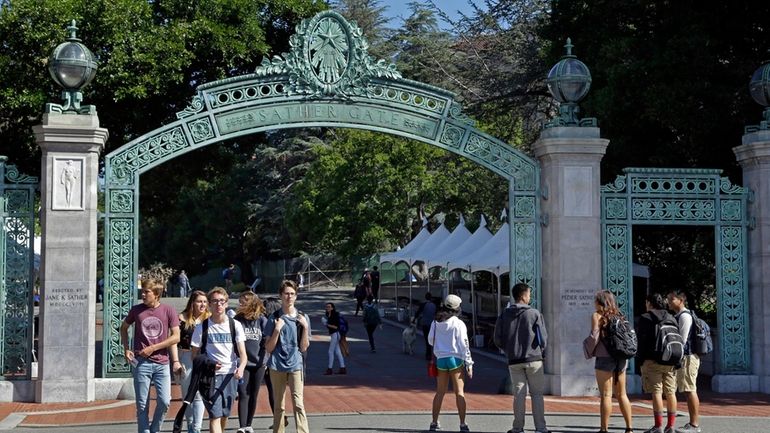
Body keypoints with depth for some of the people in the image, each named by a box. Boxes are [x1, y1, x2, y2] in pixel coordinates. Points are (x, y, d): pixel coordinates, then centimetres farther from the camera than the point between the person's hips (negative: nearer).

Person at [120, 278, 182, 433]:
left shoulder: (168, 311, 0)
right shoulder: (136, 310, 4)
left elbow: (176, 337, -1)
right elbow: (124, 328, 20)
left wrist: (153, 348, -7)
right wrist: (126, 349, 8)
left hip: (162, 363, 0)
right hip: (141, 362, 0)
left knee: (164, 401, -6)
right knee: (142, 404, 1)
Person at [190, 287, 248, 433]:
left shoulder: (235, 325, 2)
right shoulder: (202, 327, -2)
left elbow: (242, 353, -3)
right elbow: (195, 355, 3)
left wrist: (241, 367, -23)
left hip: (230, 375, 3)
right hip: (210, 376, -2)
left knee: (224, 415, 12)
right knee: (215, 415, -12)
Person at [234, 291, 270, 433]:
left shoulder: (262, 320, 0)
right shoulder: (237, 319, -1)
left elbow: (266, 341, 4)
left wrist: (264, 359, -3)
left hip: (258, 363, 2)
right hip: (243, 363, -2)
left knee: (253, 395, 10)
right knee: (243, 395, -8)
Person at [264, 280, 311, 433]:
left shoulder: (302, 318, 5)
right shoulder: (274, 318, 2)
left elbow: (304, 347, 4)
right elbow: (269, 348, 1)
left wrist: (305, 327, -7)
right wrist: (277, 330, -12)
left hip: (296, 365, 0)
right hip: (277, 366, 1)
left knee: (298, 404, -12)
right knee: (278, 406, 8)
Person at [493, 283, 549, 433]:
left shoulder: (505, 315, 3)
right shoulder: (534, 314, -6)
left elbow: (498, 339, 3)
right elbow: (543, 338, -6)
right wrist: (540, 352, 12)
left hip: (514, 361, 3)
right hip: (533, 359, -3)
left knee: (519, 394, 8)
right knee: (537, 394, 4)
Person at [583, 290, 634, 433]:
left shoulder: (597, 315, -5)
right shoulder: (619, 315, 12)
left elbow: (594, 337, -11)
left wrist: (586, 345, 6)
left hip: (605, 358, -6)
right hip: (621, 358, 6)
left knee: (606, 395, -5)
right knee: (622, 394, 12)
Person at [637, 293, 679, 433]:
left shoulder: (645, 318, -3)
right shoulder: (671, 318, 13)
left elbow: (641, 340, -7)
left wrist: (641, 359, -1)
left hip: (653, 360, -5)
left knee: (656, 392, -5)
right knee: (670, 392, 7)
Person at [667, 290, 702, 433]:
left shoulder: (685, 316, -12)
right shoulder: (678, 316, 19)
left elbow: (683, 340, -17)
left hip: (688, 357, -10)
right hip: (683, 357, 10)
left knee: (690, 391, -9)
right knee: (689, 391, 11)